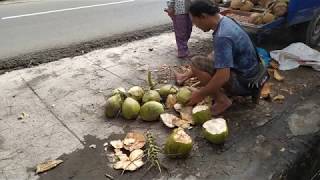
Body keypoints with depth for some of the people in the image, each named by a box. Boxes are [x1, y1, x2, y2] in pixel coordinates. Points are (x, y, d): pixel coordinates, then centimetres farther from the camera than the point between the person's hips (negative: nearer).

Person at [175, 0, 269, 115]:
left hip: (244, 82, -9)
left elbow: (223, 77, -33)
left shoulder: (222, 37, -28)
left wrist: (200, 94, -20)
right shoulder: (224, 20, 1)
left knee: (196, 63, -18)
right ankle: (186, 76, 37)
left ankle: (222, 100, -9)